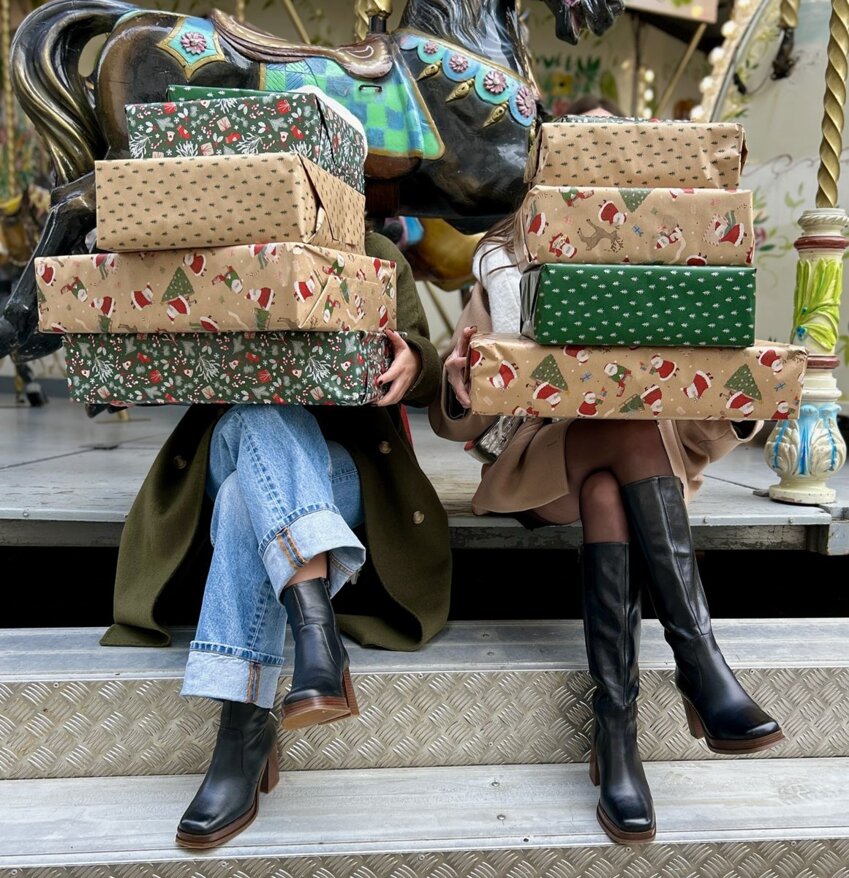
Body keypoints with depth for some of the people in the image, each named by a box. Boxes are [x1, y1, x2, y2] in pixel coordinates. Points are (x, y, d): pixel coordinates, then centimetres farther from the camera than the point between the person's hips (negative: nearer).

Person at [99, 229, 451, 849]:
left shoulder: (378, 258, 15)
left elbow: (427, 380, 5)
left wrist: (413, 363, -20)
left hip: (340, 469, -1)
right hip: (226, 463, 1)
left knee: (247, 503, -35)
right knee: (260, 416, -35)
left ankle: (246, 727, -38)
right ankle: (315, 620, -48)